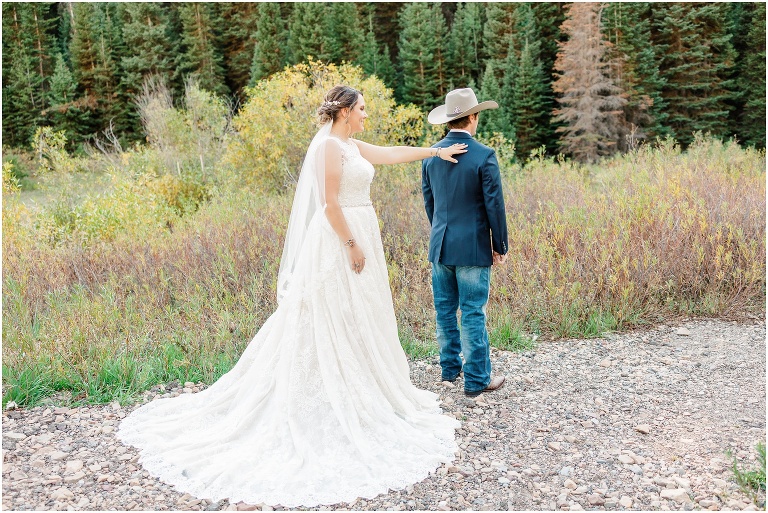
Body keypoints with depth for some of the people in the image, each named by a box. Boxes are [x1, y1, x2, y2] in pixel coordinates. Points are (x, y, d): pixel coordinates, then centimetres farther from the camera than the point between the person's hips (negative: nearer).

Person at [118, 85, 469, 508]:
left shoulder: (351, 146, 15)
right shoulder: (330, 145, -14)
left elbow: (392, 153, 26)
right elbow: (330, 204, -20)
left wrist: (437, 151, 30)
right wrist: (352, 245, -18)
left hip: (356, 236, 10)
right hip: (339, 242, -10)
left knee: (356, 321, 16)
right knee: (334, 321, -2)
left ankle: (358, 389, 28)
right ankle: (339, 402, 8)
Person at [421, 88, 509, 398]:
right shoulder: (484, 156, -13)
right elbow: (494, 205, -11)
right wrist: (500, 246, -1)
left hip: (440, 244, 5)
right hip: (473, 247, -5)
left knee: (445, 310, 16)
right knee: (473, 314, 1)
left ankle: (450, 367, 28)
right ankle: (477, 380, 10)